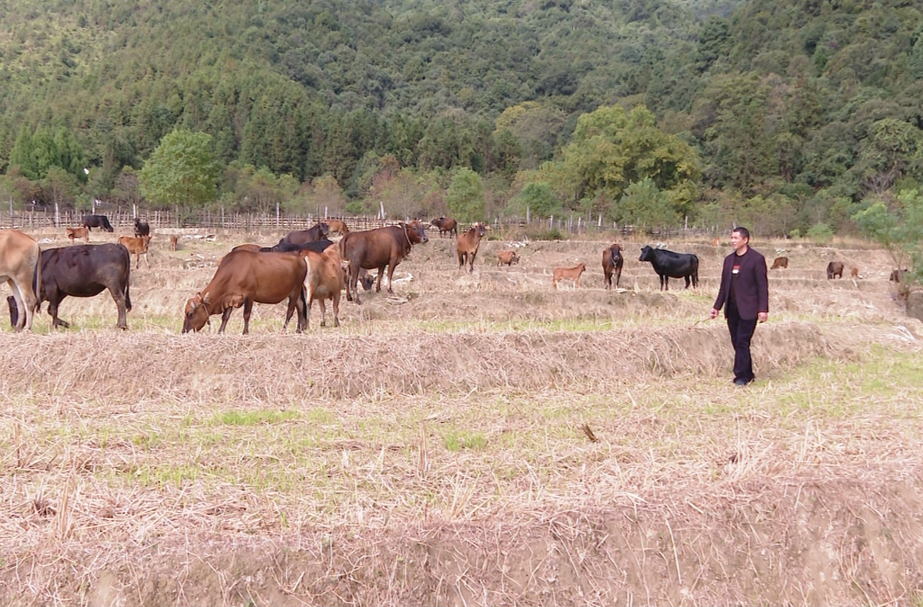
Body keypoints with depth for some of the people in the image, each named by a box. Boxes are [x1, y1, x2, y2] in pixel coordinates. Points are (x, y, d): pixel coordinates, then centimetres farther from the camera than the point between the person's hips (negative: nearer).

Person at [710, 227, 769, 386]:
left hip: (748, 309, -7)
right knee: (737, 342, 9)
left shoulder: (756, 259, -5)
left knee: (742, 341, -9)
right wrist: (717, 306, 14)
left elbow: (762, 286, -8)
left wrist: (763, 309, -14)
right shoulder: (729, 259, 15)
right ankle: (748, 374, 18)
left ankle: (741, 376, -3)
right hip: (732, 309, 7)